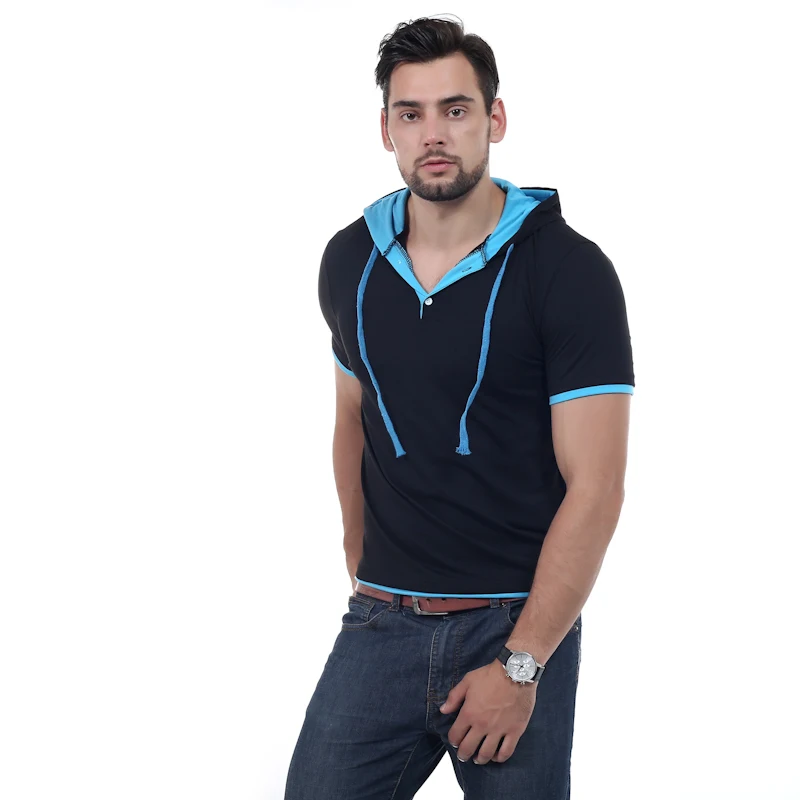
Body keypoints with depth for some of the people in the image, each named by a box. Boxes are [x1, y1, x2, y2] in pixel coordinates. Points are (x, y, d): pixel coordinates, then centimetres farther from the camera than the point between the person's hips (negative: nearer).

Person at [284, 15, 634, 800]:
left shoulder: (570, 272, -10)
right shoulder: (348, 261, 5)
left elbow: (594, 489, -13)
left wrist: (521, 664, -15)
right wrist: (361, 563, 14)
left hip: (521, 622, -3)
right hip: (381, 621, 4)